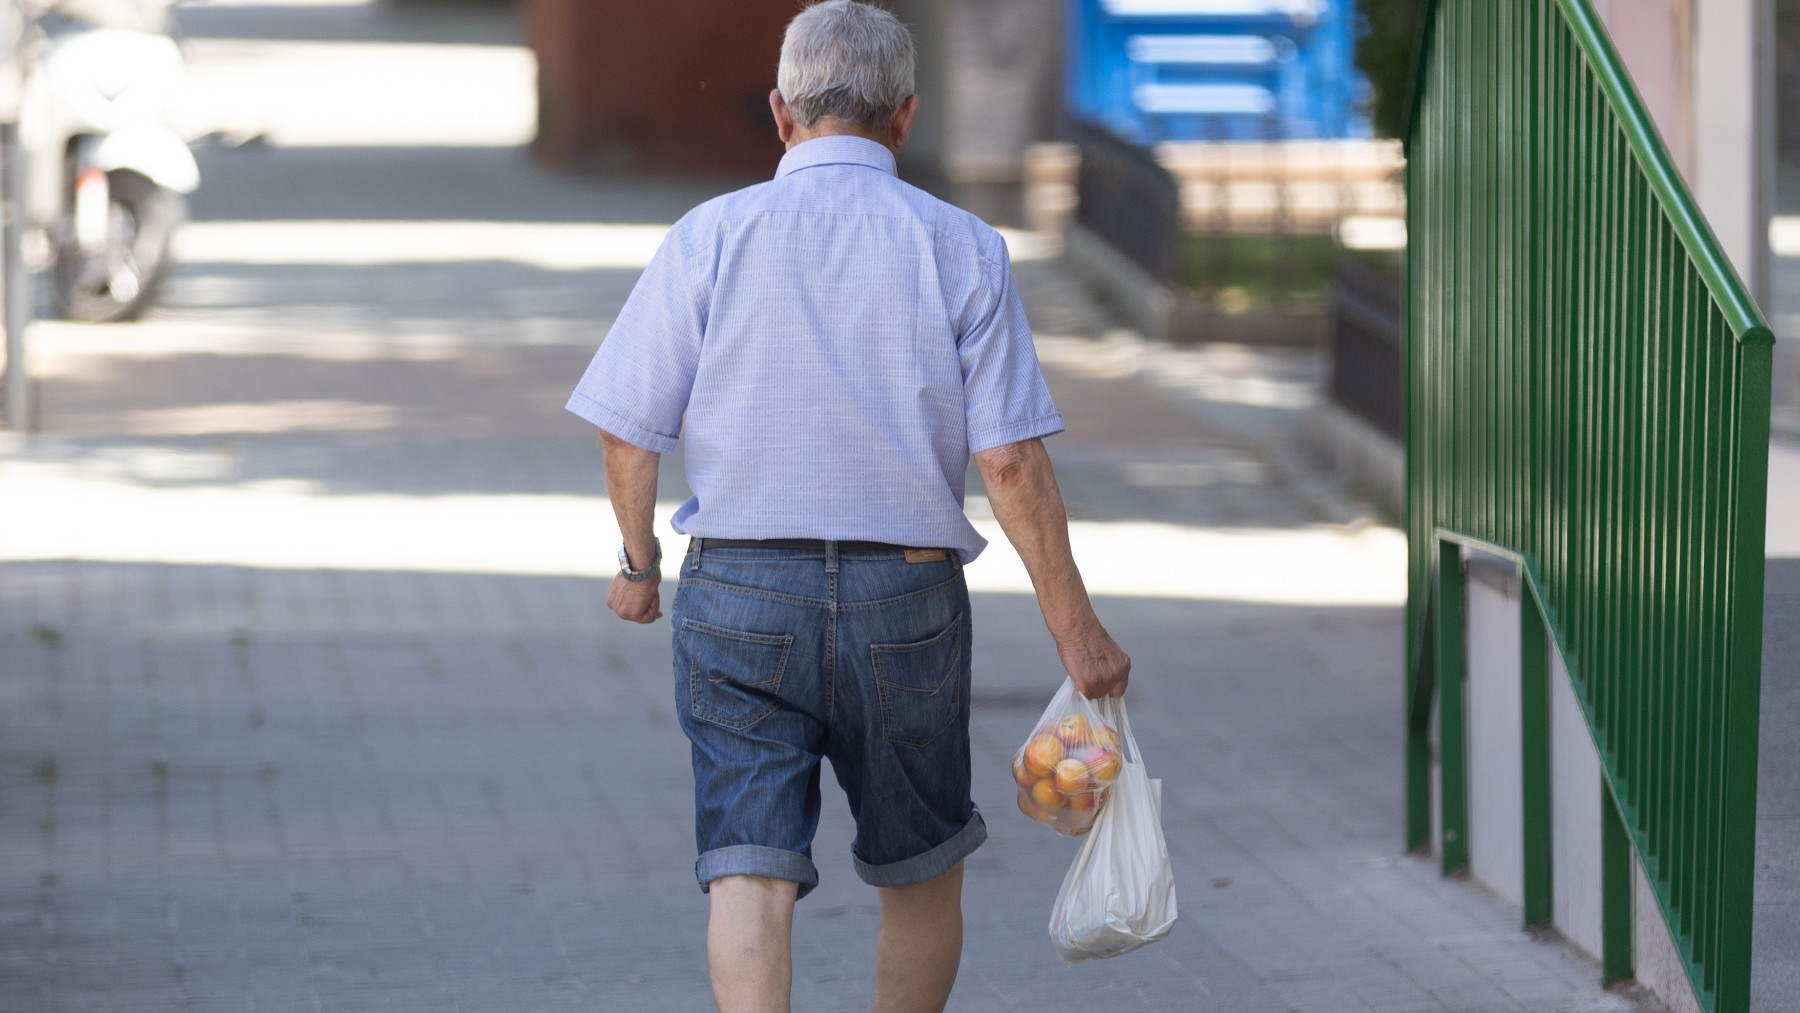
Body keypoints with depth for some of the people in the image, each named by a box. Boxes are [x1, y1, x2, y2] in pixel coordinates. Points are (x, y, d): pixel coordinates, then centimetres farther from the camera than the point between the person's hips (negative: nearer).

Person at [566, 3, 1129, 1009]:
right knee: (923, 875, 18)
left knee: (751, 877, -3)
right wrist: (1076, 629, 0)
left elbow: (629, 431, -1)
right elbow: (1012, 463, -7)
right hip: (906, 597, 0)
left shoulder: (712, 236, -1)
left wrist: (639, 563, 17)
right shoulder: (963, 249, -3)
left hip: (739, 593, 0)